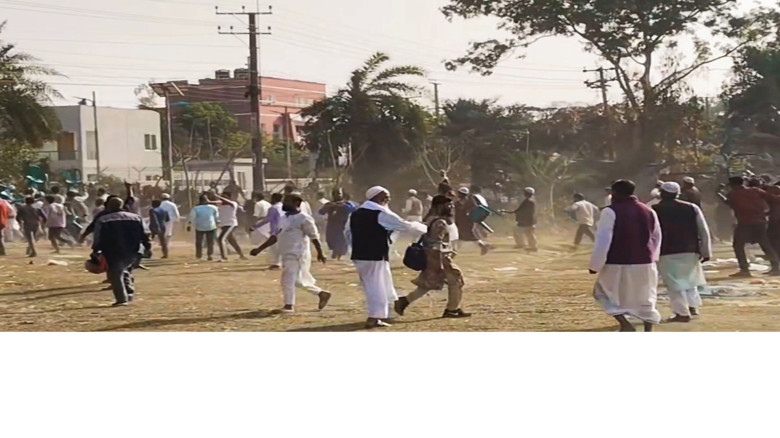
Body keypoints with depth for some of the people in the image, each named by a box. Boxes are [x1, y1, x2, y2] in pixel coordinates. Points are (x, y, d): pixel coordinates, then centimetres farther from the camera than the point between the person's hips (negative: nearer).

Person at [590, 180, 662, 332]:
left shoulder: (611, 212, -9)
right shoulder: (649, 211, 10)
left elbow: (602, 241, -13)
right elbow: (657, 238, 18)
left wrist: (595, 265, -6)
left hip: (617, 265, -5)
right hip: (645, 264, 5)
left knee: (603, 292, 13)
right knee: (645, 299, 17)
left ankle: (625, 324, -5)